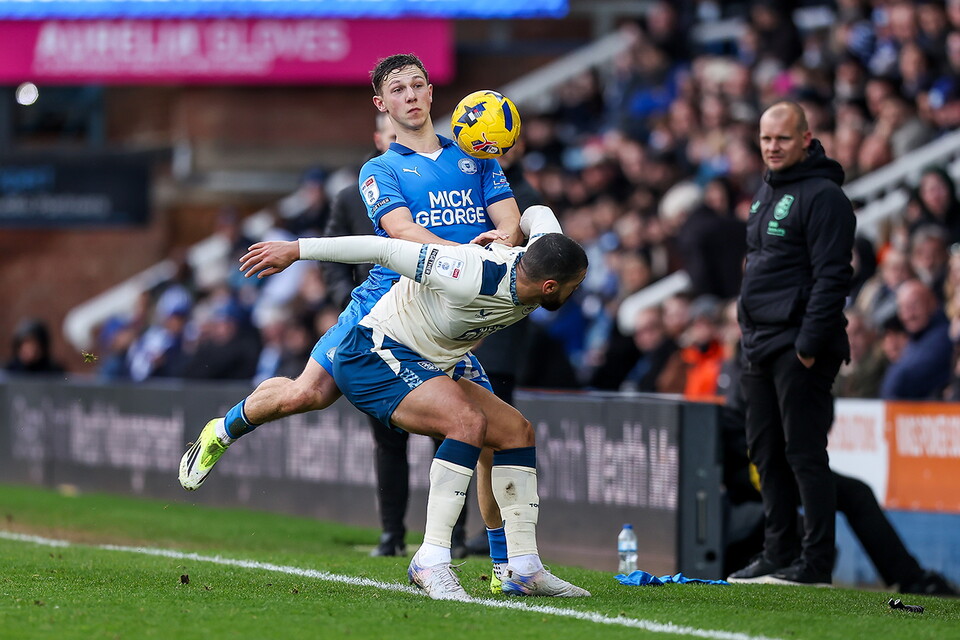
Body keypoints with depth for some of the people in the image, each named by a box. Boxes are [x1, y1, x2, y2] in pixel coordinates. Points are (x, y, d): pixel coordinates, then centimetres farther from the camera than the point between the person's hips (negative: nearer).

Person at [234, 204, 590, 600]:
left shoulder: (539, 260, -8)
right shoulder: (473, 277, -31)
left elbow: (537, 215, 16)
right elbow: (384, 249, -25)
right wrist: (295, 250, -20)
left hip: (427, 369, 9)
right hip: (373, 358, -9)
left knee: (517, 432, 3)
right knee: (469, 422, -30)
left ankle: (524, 570, 6)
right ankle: (431, 560, -30)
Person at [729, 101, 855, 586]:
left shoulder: (823, 196, -11)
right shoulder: (765, 191, 17)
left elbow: (832, 277, -17)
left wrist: (809, 343, -21)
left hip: (799, 349, -9)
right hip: (759, 346, 9)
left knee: (804, 454, -8)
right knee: (766, 453, 11)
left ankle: (816, 562, -5)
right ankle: (778, 554, 17)